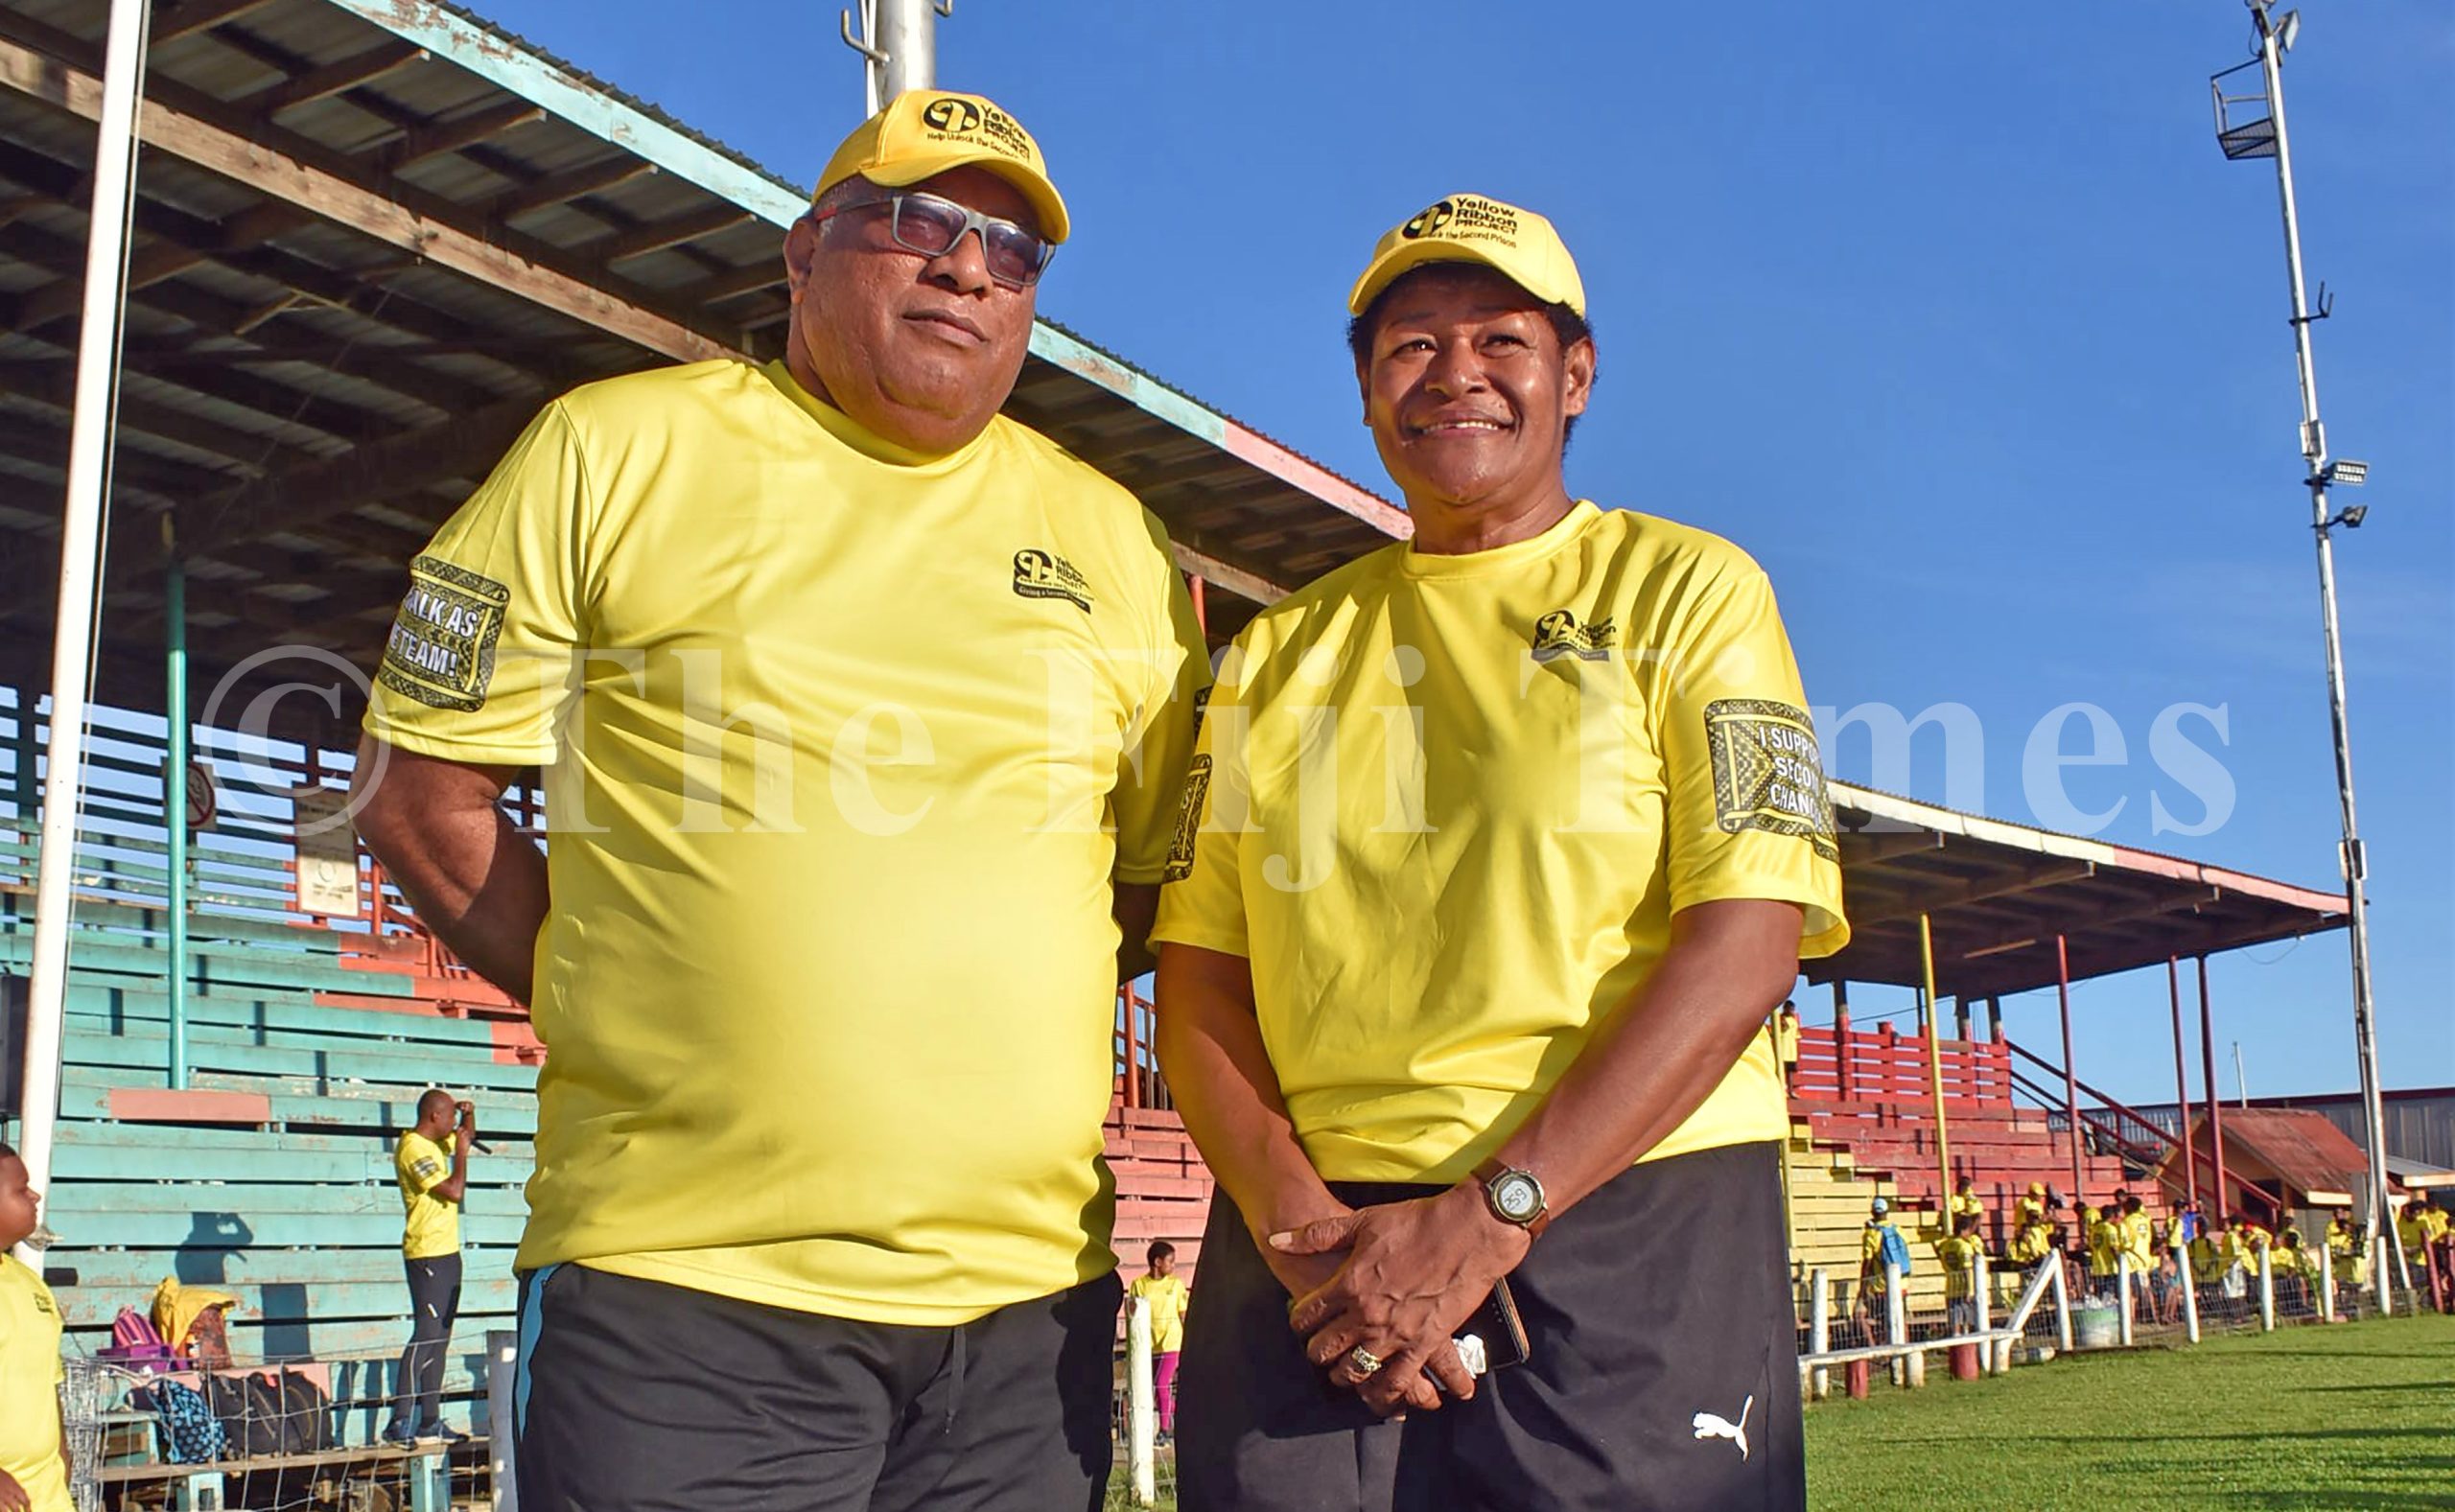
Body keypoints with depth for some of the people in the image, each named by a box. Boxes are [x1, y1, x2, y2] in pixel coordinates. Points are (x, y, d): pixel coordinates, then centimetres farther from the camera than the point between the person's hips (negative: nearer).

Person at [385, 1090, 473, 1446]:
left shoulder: (436, 1143, 14)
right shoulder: (414, 1148, -14)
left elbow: (468, 1138, 35)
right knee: (426, 1336, -14)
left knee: (440, 1338, 11)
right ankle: (400, 1422, -15)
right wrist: (461, 1152, -7)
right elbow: (455, 1190, -20)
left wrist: (469, 1117, 14)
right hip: (427, 1254, -10)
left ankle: (430, 1420, 15)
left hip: (446, 1252, 10)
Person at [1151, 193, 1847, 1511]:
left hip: (1630, 1239, -2)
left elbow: (1748, 943, -7)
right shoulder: (1279, 651, 14)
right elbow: (1198, 979, 9)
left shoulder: (1683, 589, 4)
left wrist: (1486, 1217, -15)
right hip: (1308, 1255, 3)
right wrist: (1301, 1225, -9)